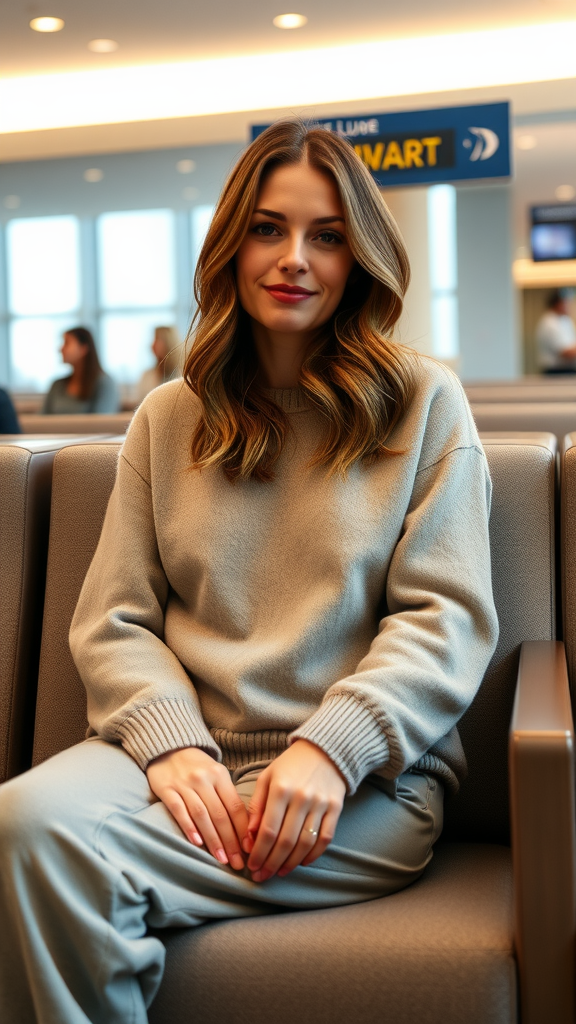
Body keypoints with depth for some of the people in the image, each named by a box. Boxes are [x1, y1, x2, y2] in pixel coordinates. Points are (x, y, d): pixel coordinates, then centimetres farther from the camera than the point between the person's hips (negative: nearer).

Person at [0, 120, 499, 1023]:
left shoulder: (424, 403, 6)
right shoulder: (169, 418, 14)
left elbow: (448, 618, -1)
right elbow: (111, 622, 7)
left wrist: (331, 749, -15)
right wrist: (171, 742, -12)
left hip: (364, 780, -3)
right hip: (188, 759, 3)